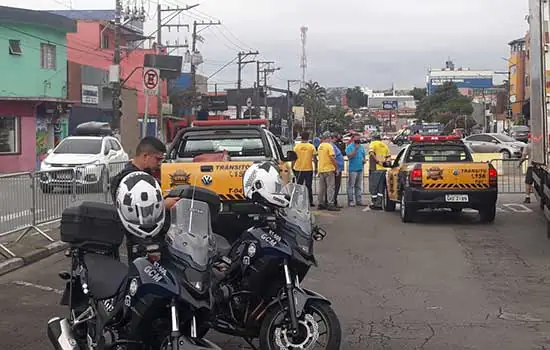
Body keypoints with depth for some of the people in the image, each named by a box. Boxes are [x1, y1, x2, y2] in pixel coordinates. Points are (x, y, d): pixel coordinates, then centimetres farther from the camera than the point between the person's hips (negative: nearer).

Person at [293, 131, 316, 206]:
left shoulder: (296, 146, -1)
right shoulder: (311, 147, -3)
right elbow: (314, 158, -2)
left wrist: (293, 167, 10)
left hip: (299, 169, 1)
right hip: (309, 169, -1)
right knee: (309, 186, 6)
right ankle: (310, 202, 6)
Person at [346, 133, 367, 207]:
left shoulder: (361, 147, 16)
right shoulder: (349, 147, -4)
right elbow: (349, 156, -16)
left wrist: (364, 160, 4)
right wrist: (356, 149, -20)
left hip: (360, 168, 7)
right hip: (352, 169, -7)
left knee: (359, 186, 10)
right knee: (351, 186, -5)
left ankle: (359, 201, 14)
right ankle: (350, 201, -2)